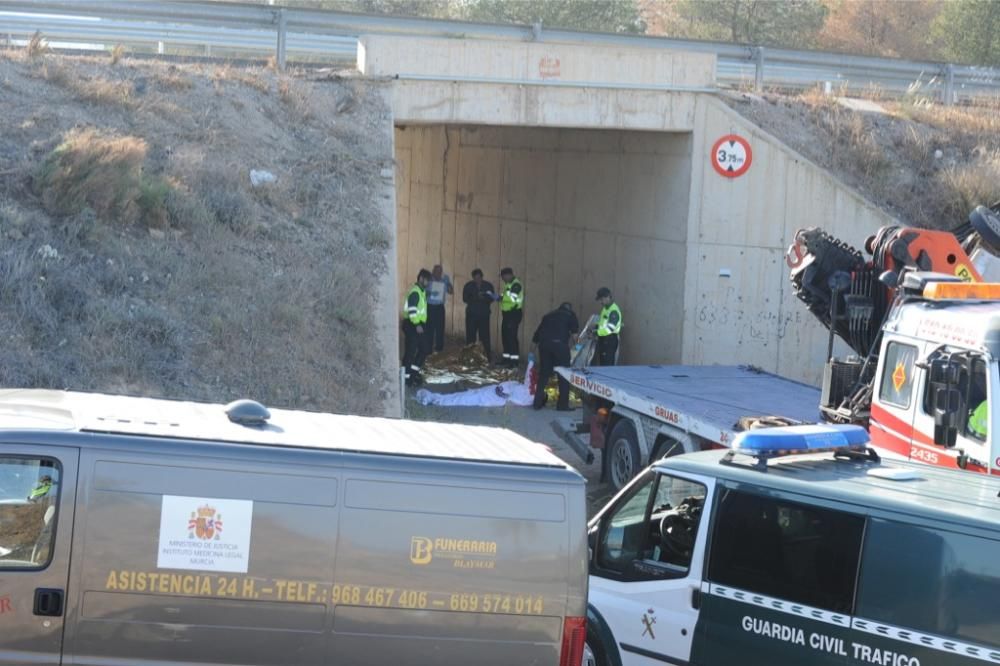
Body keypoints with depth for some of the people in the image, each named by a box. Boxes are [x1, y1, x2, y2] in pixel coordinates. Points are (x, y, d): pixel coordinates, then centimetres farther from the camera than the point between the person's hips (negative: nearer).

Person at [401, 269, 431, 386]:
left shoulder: (422, 291, 16)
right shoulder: (414, 292, -16)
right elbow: (412, 310, -24)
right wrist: (417, 325, -29)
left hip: (419, 325, 10)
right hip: (412, 325, -10)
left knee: (423, 349, 13)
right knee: (410, 351, -6)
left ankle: (414, 372, 21)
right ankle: (406, 377, -1)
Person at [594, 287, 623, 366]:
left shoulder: (614, 310, -16)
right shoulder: (605, 308, 14)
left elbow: (609, 329, -23)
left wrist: (596, 332, -23)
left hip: (610, 339, -10)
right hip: (603, 339, 10)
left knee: (608, 365, -11)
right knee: (602, 364, 12)